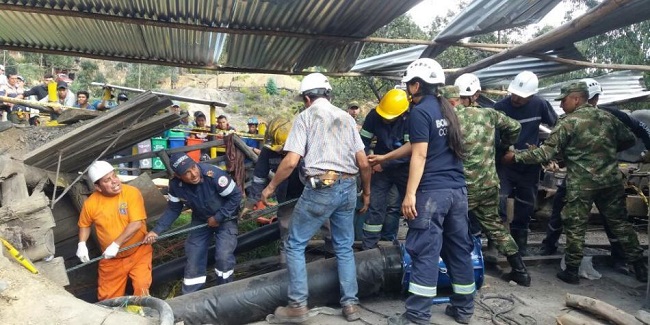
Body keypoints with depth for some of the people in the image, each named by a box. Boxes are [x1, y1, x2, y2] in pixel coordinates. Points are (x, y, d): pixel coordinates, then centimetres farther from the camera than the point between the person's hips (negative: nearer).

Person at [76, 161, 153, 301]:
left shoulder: (132, 192, -17)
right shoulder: (90, 203, -8)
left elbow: (136, 224, -22)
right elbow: (84, 225, 11)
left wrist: (116, 244, -26)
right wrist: (82, 244, -5)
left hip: (138, 252, -3)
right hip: (111, 259, 3)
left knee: (142, 288, -16)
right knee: (107, 298, 10)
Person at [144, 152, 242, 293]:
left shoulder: (213, 174, -34)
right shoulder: (176, 185, -18)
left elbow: (236, 195, -24)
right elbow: (173, 209, -4)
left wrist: (218, 218, -21)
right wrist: (156, 230, -15)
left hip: (225, 218, -4)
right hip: (200, 220, 4)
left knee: (224, 256, -17)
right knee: (193, 257, 5)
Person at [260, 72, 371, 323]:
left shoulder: (305, 117, 2)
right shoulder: (346, 118, 16)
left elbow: (291, 161, -9)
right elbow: (364, 163, 10)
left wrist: (270, 187, 4)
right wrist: (367, 192, 23)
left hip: (321, 188, -5)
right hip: (348, 188, 6)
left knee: (295, 245, 8)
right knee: (344, 247, 17)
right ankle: (350, 304, 20)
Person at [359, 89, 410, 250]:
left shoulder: (411, 120, -23)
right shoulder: (373, 115, -11)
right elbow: (364, 140, -2)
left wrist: (384, 164, -22)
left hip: (404, 168, -2)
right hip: (381, 167, 2)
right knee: (375, 206, 0)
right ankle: (368, 247, 6)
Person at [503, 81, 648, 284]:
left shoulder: (568, 123, -10)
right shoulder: (607, 117, 8)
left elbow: (547, 152, -15)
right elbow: (629, 140, 17)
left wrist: (516, 157, -10)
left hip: (581, 184, -5)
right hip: (611, 180, 6)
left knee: (575, 226, 4)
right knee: (620, 223, 16)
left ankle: (572, 271, 10)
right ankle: (640, 267, 24)